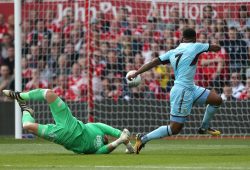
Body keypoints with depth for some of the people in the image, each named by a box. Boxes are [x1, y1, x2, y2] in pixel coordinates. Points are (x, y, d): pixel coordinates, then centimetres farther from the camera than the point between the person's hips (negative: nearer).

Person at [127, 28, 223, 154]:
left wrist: (136, 73, -1)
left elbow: (154, 62, 1)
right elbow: (216, 48, 1)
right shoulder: (195, 47, -9)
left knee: (217, 100, 9)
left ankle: (204, 128, 26)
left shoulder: (173, 52, 9)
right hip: (182, 91, -9)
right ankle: (143, 139, 3)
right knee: (175, 129, -4)